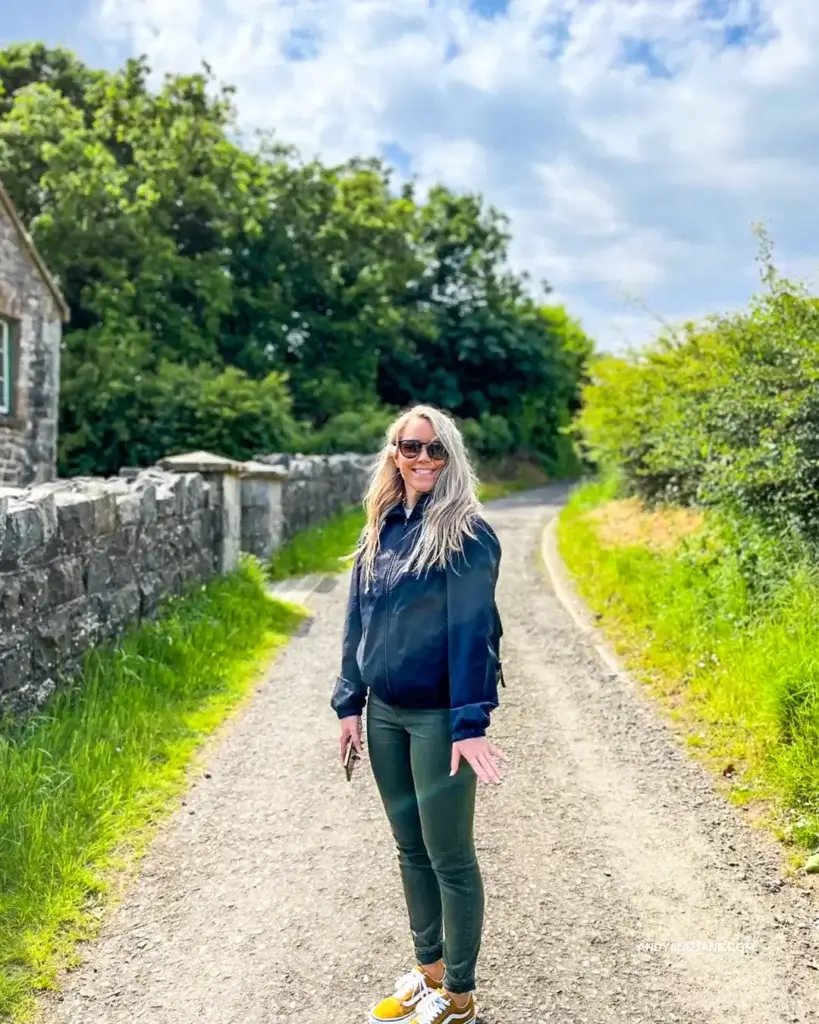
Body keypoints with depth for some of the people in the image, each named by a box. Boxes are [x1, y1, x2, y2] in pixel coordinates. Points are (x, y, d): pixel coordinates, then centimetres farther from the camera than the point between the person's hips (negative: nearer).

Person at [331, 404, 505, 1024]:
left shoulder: (466, 534, -12)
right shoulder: (380, 530, 7)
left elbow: (472, 632, -17)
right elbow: (357, 621, 11)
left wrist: (471, 724, -21)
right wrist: (350, 703, 10)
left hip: (439, 716, -6)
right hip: (385, 714, 6)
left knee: (449, 856, 5)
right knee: (410, 847, 18)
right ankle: (429, 970, 35)